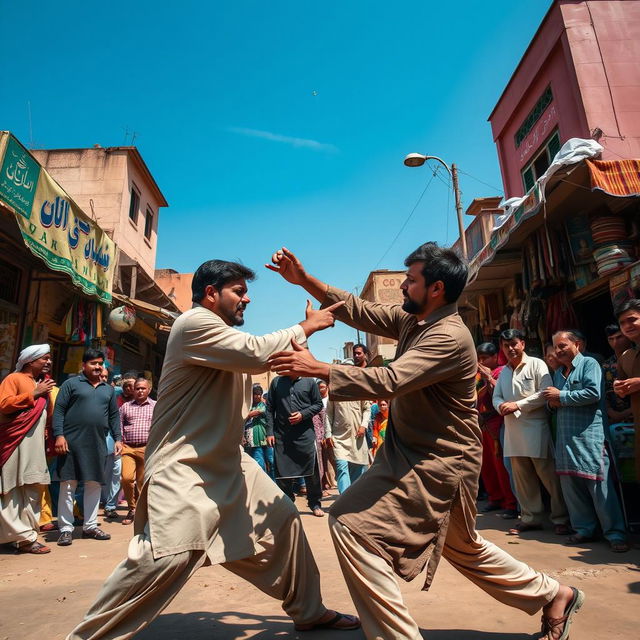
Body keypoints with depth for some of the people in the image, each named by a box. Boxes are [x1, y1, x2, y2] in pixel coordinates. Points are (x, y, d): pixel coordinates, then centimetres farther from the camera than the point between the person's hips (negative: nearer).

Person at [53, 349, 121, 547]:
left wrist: (118, 438, 8)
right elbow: (59, 410, -3)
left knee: (94, 484, 8)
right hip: (72, 441, -4)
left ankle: (90, 526, 19)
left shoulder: (108, 389, 17)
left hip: (97, 444, 4)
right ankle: (66, 529, 11)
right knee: (68, 484, 0)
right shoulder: (71, 384, 3)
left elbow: (114, 416, 17)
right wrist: (59, 435, -14)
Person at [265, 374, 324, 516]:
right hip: (281, 435, 1)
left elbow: (318, 404, 6)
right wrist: (269, 431, -1)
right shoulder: (276, 382, 6)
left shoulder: (309, 381, 3)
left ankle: (315, 504, 21)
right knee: (282, 472, 6)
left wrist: (303, 414, -10)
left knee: (311, 470, 4)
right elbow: (270, 408, 6)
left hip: (305, 434, -1)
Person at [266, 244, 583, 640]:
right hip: (418, 452, 10)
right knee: (462, 546, 26)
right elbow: (360, 311, 3)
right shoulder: (412, 321, 2)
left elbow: (389, 381, -34)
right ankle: (553, 595, 44)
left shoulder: (449, 338, -24)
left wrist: (318, 369, -34)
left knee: (351, 522, -12)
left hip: (438, 463, -10)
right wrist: (305, 280, -4)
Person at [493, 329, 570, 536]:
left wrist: (517, 405, -15)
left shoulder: (536, 364, -3)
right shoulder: (504, 371, 16)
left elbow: (545, 393, -13)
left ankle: (560, 519, 13)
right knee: (522, 478, 11)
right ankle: (530, 518, 22)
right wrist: (501, 406, -7)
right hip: (513, 430, 6)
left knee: (549, 475, -1)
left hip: (536, 428, -6)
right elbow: (496, 396, 16)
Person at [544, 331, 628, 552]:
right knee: (570, 484, 9)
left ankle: (616, 534, 6)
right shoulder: (558, 373, 18)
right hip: (565, 435, 7)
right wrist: (553, 403, -1)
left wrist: (561, 396, -11)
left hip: (589, 434, -7)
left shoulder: (589, 364, -4)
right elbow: (554, 401, 23)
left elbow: (594, 393, -18)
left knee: (598, 484, -5)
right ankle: (585, 529, 21)